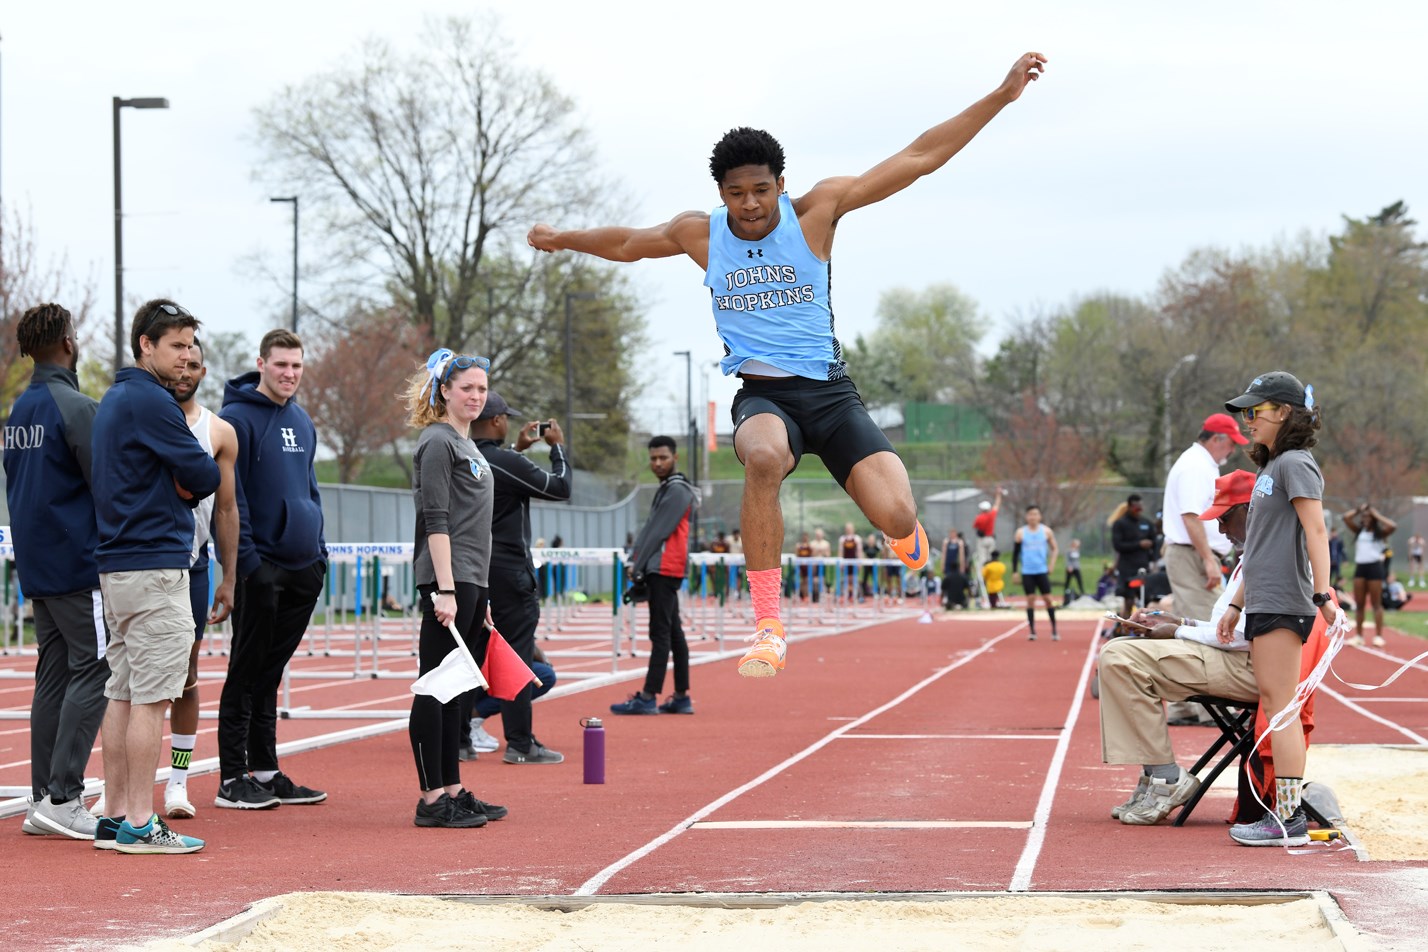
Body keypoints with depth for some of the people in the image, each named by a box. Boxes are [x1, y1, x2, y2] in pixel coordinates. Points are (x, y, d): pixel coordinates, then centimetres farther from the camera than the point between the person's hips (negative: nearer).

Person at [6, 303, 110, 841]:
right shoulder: (75, 408, -14)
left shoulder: (18, 410, 13)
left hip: (36, 566, 9)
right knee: (94, 671, -8)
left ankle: (42, 798, 10)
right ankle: (62, 798, -14)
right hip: (77, 564, -9)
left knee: (54, 674, 10)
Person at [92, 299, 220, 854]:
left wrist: (181, 483, 3)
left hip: (117, 563, 10)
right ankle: (139, 823, -8)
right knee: (152, 697, -8)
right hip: (154, 565, -10)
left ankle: (115, 816, 13)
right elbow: (206, 477, -14)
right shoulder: (151, 400, -13)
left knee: (123, 694, 11)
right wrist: (195, 480, 7)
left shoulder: (115, 399, 18)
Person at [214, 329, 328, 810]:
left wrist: (319, 551, 15)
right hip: (259, 569, -7)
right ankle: (233, 778, 3)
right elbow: (229, 495, -13)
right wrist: (246, 560, -17)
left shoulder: (302, 421, 15)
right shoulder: (237, 418, -9)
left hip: (301, 568, 7)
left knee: (270, 673, 12)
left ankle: (265, 771, 17)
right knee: (246, 672, -2)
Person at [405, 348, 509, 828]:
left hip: (471, 581, 10)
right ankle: (431, 799, -6)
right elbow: (436, 521, -15)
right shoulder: (437, 442, -8)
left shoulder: (467, 445, 20)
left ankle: (453, 791, 15)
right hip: (446, 580, -9)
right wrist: (445, 590, -21)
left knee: (454, 689, 11)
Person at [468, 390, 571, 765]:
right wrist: (557, 447, 3)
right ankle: (520, 744, -3)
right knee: (517, 655, -3)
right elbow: (560, 488, -9)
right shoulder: (505, 463, -16)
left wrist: (518, 448, 26)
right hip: (508, 571, -8)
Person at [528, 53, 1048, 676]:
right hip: (760, 394, 0)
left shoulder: (815, 211, 0)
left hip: (827, 389, 0)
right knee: (764, 456, -39)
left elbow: (919, 158, -3)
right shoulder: (699, 233, 6)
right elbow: (626, 244, 27)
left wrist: (1001, 96, -9)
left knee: (896, 517, -20)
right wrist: (560, 239, 40)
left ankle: (904, 533, 25)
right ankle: (768, 628, -30)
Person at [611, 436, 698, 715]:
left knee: (660, 634, -11)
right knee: (673, 633, 9)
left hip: (664, 569, -10)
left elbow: (659, 532, -14)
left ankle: (648, 698, -14)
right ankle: (681, 698, 12)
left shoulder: (677, 491, -10)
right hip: (662, 570, 10)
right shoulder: (666, 490, 21)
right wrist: (635, 561, 7)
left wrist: (638, 566, -10)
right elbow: (649, 528, 18)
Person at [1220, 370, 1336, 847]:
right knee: (1273, 708, 8)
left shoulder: (1295, 463, -8)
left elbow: (1316, 532, -17)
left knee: (1280, 707, -10)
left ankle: (1289, 819, -11)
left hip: (1283, 604, -9)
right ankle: (1285, 811, 11)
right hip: (1263, 604, 9)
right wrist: (1236, 605, 24)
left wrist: (1323, 594, -25)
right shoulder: (1269, 467, 20)